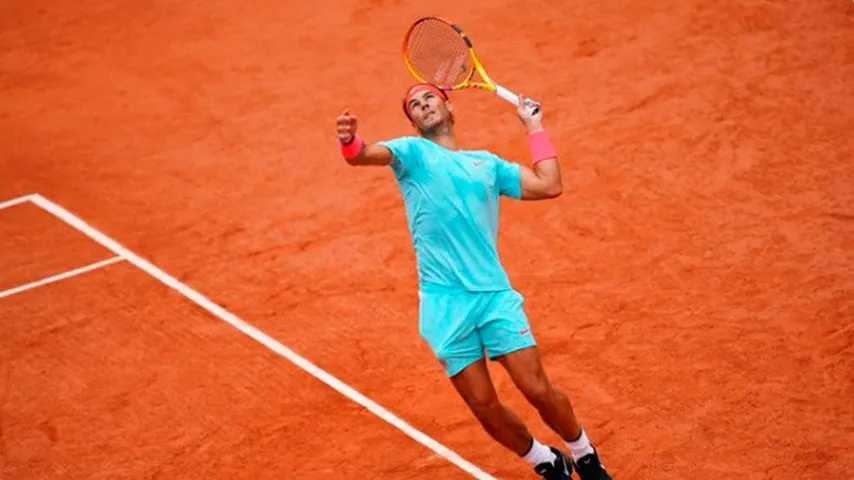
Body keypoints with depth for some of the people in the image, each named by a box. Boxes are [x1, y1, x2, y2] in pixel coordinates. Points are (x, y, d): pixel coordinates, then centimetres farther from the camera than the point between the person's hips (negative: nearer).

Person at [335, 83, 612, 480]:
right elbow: (365, 155, -13)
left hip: (495, 294, 2)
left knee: (538, 390, -6)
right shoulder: (413, 152, 7)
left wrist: (534, 127, 14)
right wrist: (350, 142, -37)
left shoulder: (488, 163, 17)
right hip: (445, 304, -1)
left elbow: (549, 186, 8)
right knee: (484, 406, -1)